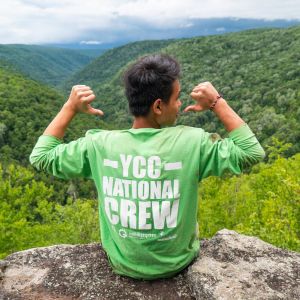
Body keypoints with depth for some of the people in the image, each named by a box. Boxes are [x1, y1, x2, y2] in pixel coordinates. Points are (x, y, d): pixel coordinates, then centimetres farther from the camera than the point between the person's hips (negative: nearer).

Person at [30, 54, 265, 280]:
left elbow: (40, 157, -5)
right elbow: (252, 152, -13)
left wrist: (70, 107, -5)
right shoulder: (191, 142, -25)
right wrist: (218, 102, -12)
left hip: (123, 264, 2)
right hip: (177, 263, -1)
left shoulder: (100, 144, -20)